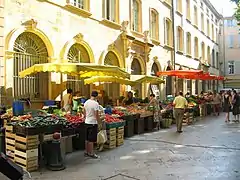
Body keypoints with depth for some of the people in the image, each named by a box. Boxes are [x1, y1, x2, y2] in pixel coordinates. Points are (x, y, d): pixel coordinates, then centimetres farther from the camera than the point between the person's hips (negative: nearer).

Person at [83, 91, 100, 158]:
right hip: (93, 123, -7)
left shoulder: (86, 102, 5)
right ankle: (91, 153, 9)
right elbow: (97, 115, -18)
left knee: (87, 139, 16)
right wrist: (99, 122, -7)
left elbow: (84, 113, 12)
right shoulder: (95, 103, -18)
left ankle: (86, 152, 26)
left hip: (86, 122, 7)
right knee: (91, 140, 1)